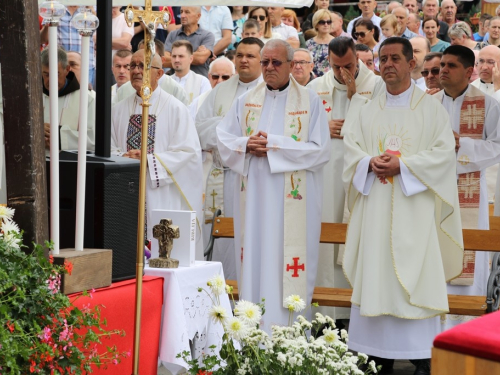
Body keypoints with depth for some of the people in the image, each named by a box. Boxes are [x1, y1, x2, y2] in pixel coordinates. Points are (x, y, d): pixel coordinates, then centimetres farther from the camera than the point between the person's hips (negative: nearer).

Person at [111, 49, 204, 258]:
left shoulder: (175, 109, 1)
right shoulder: (119, 110, 14)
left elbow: (188, 151, -7)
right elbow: (110, 149, 11)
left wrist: (148, 160, -15)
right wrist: (125, 158, -12)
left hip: (162, 197, -4)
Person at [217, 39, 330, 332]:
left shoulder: (310, 102, 1)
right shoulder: (245, 101, 13)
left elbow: (320, 151, -7)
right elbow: (224, 139, 11)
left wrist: (274, 145, -14)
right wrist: (246, 145, -11)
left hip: (292, 200, -3)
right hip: (254, 197, 4)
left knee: (285, 263, -6)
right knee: (254, 261, 4)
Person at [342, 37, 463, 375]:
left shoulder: (432, 108, 4)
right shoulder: (364, 111, 15)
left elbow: (444, 151, -5)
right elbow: (351, 150, 7)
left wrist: (402, 164, -15)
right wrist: (371, 163, -14)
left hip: (414, 207, -3)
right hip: (375, 207, 4)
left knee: (415, 278, -6)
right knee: (376, 278, 2)